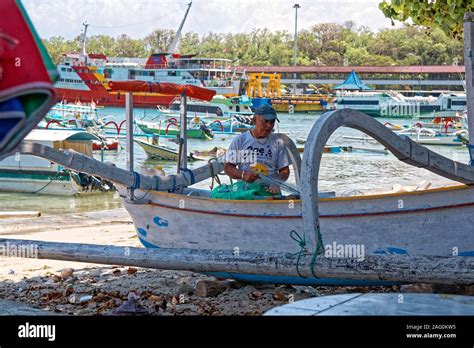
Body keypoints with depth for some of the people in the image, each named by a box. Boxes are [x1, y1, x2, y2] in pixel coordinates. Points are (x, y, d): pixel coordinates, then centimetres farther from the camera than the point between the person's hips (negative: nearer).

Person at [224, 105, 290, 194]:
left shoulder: (278, 143, 11)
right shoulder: (240, 140, 8)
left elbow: (285, 170, 10)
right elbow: (227, 167, 6)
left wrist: (277, 183, -12)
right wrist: (243, 174, -14)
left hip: (270, 190, 1)